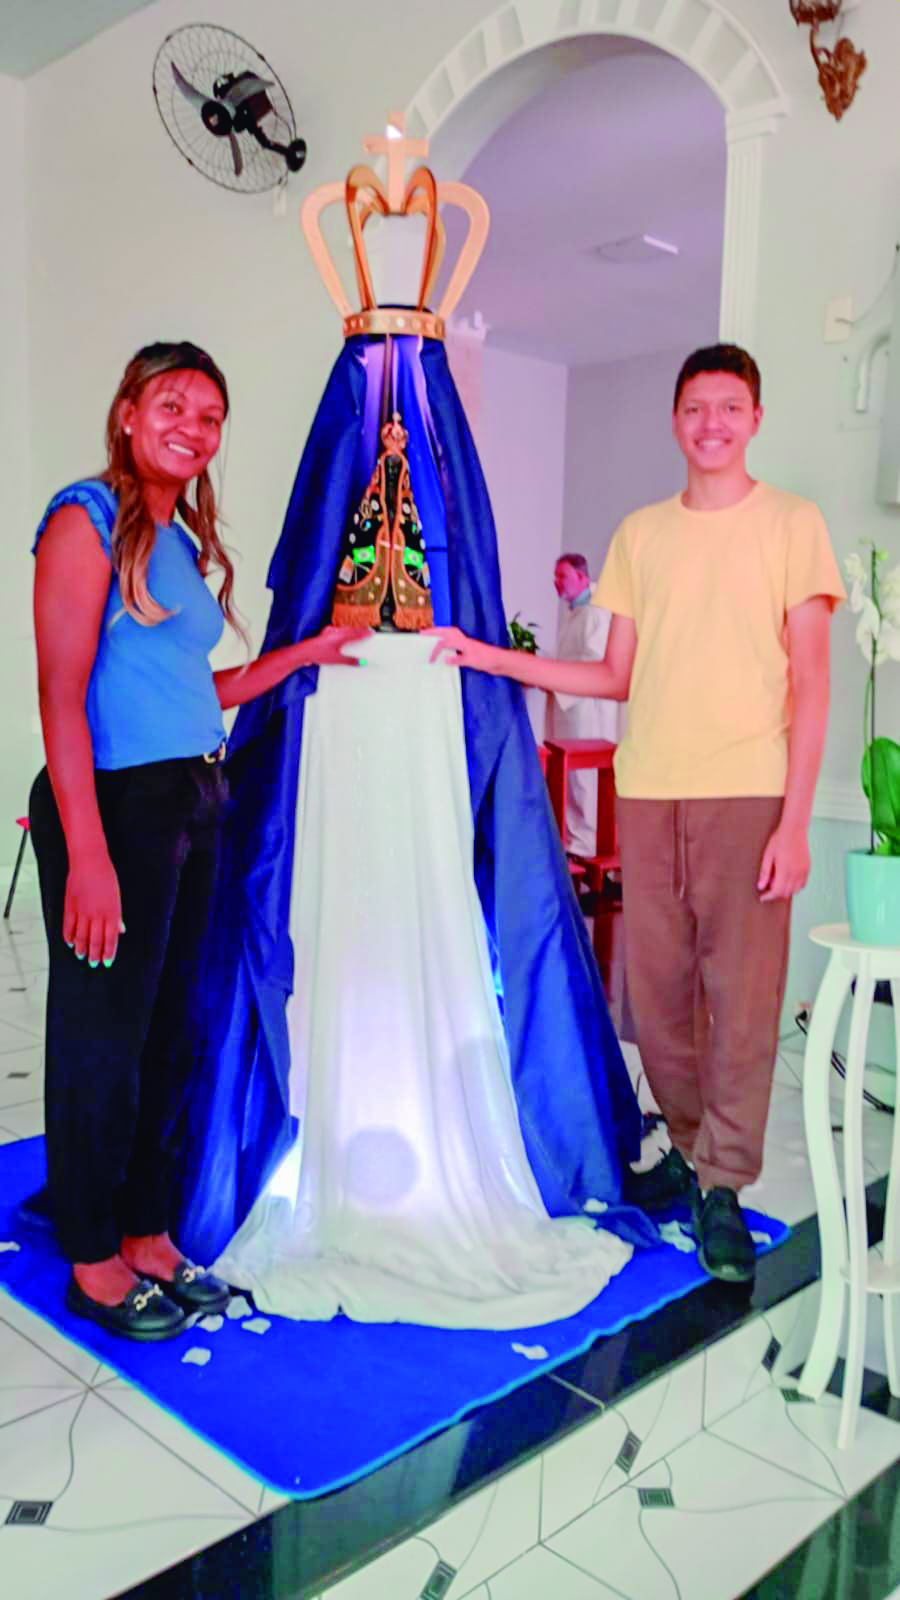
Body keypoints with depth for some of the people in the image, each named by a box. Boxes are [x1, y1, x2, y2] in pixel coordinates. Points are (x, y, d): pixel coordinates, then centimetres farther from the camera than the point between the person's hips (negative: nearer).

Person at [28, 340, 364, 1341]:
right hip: (115, 804, -8)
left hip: (192, 805, 8)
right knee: (103, 1036, 3)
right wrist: (87, 855, -21)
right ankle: (94, 1265, 20)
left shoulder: (186, 541, 17)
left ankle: (148, 1237, 29)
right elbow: (61, 692, -14)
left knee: (165, 1032, 14)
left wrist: (304, 654, 21)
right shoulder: (87, 517, -6)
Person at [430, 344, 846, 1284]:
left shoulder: (791, 524, 4)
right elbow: (617, 677, 13)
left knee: (741, 992, -4)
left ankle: (724, 1186, 11)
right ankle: (693, 1150, 26)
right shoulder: (640, 533, 14)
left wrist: (794, 820, -9)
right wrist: (489, 657, 8)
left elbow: (809, 682, -1)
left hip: (749, 792, -3)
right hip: (648, 791, 3)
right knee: (657, 987, 6)